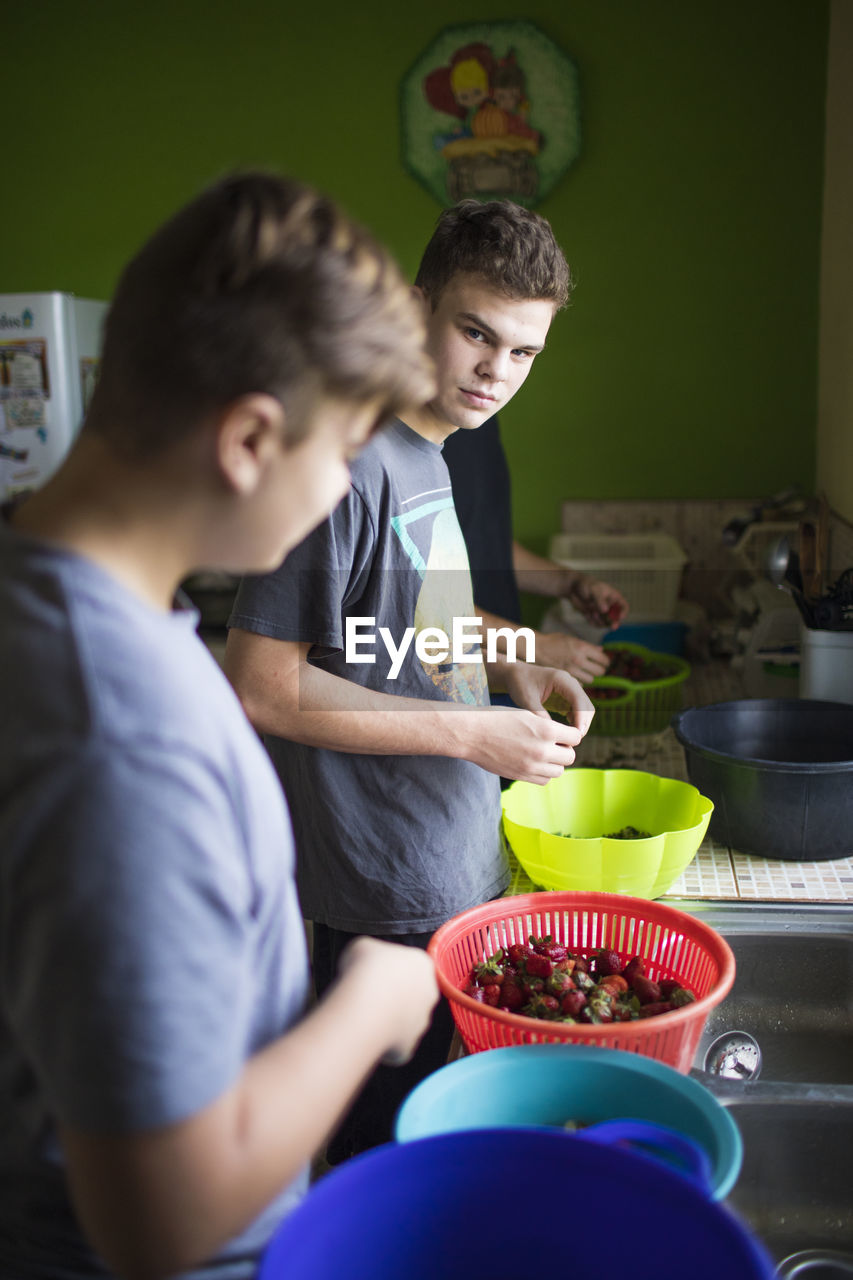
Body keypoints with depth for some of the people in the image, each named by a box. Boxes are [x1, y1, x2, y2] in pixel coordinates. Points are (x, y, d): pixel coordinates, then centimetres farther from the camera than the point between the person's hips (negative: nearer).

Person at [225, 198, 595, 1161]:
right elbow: (261, 686, -22)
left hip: (453, 863, 9)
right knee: (383, 1147, 10)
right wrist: (472, 732, -22)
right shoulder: (350, 462, -21)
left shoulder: (429, 457, 8)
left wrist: (506, 670, 1)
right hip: (387, 890, -9)